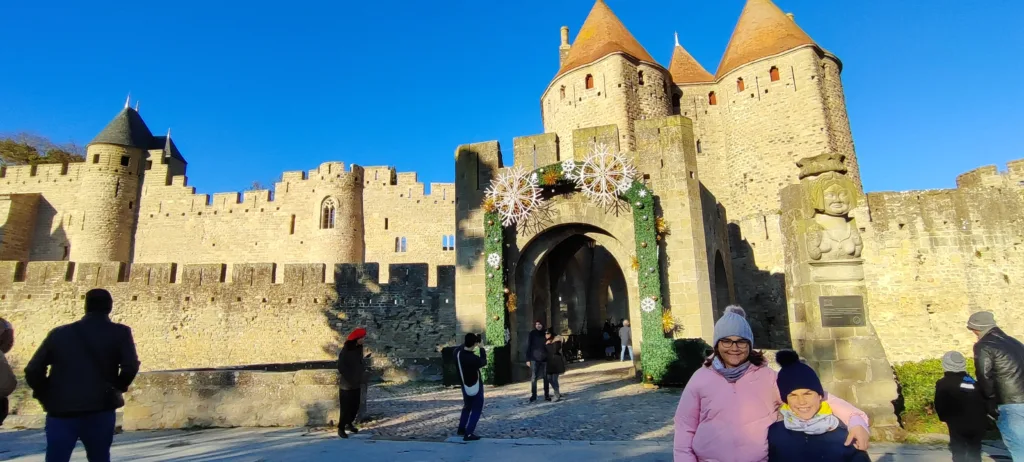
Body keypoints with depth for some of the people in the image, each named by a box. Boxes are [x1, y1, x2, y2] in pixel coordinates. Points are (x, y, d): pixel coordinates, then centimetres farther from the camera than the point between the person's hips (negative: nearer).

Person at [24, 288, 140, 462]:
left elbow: (33, 370, 5)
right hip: (99, 410, -2)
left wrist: (46, 397, 18)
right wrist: (117, 387, 7)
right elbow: (130, 367, -12)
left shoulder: (59, 333, 10)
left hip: (60, 411, 2)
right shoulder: (119, 332, 0)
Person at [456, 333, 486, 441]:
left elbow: (463, 347, 14)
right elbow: (484, 362, -8)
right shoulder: (474, 359, -30)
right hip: (476, 388, -7)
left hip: (465, 387, 7)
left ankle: (461, 429, 35)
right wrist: (481, 348, -3)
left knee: (467, 407, 26)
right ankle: (468, 434, 2)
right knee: (476, 410, 7)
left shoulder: (458, 352, -13)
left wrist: (468, 340, 4)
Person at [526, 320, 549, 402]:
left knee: (546, 377, 6)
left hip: (545, 358, 2)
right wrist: (528, 359, -5)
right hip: (534, 359, -2)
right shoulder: (532, 334, 1)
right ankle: (533, 395, 6)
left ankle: (546, 395, 16)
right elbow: (528, 347, 0)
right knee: (533, 377, -2)